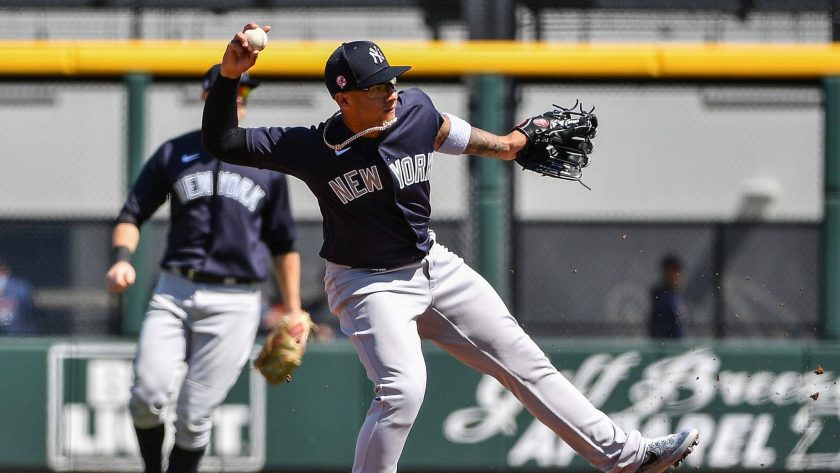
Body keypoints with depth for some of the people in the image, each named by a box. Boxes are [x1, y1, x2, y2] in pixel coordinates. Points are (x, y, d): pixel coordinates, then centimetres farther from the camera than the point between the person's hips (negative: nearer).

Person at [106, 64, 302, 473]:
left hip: (234, 304, -1)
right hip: (174, 292, 1)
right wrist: (122, 258, -10)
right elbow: (132, 214, 11)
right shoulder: (174, 154, 10)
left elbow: (283, 244, 15)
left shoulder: (267, 164, 10)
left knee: (195, 414, -7)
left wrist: (293, 315, 11)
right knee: (149, 393, -16)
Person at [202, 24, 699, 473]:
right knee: (403, 390, -25)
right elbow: (221, 142, -25)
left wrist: (504, 145, 27)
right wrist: (230, 74, -39)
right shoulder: (311, 148, -23)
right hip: (368, 284, -5)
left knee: (526, 362, 10)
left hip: (433, 266, 5)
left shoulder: (416, 110, -11)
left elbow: (447, 131, 13)